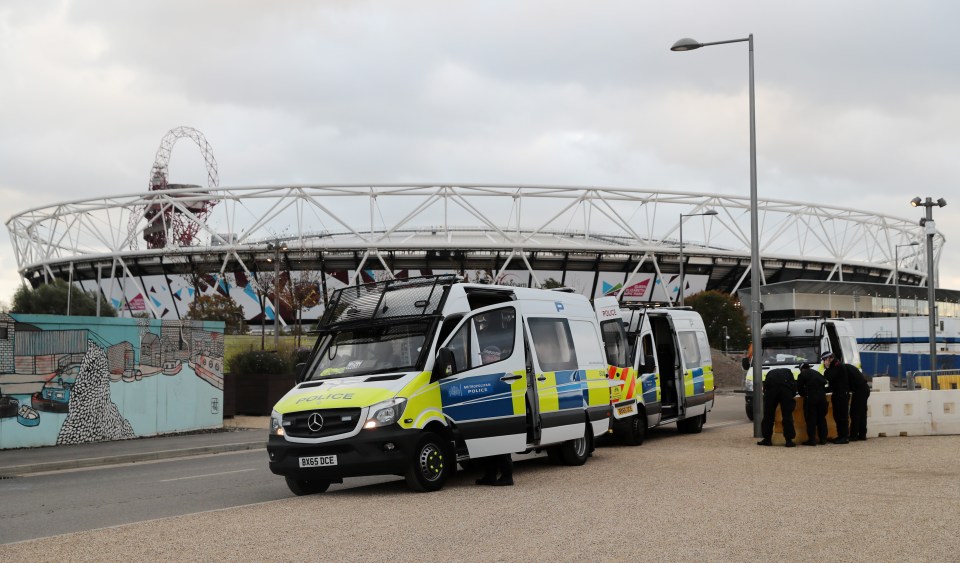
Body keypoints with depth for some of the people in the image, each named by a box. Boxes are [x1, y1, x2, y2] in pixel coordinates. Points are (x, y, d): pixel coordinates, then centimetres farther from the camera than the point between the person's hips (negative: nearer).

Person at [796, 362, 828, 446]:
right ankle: (823, 439, 15)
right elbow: (824, 382, 23)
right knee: (821, 418, 14)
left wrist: (804, 394, 25)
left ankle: (812, 440, -4)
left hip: (810, 398, -5)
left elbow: (800, 389, 8)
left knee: (811, 419, 0)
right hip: (822, 396, 5)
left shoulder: (802, 375, 9)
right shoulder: (817, 373, 24)